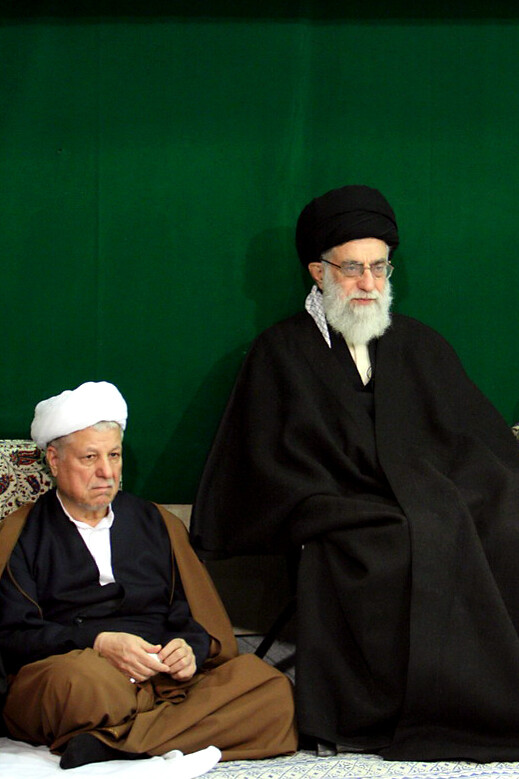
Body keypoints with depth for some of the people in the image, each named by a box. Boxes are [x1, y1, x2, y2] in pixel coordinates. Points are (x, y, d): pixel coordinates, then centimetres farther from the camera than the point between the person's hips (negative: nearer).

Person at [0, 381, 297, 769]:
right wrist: (98, 644, -15)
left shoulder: (157, 523, 25)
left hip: (167, 679, 5)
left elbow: (203, 617, 17)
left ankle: (108, 742, -32)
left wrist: (191, 647, -7)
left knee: (273, 689, -27)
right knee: (82, 679, -43)